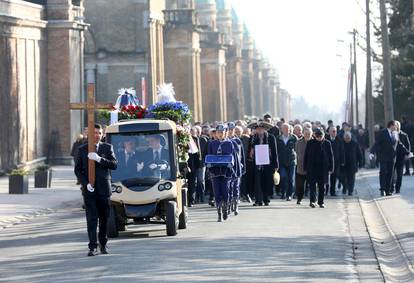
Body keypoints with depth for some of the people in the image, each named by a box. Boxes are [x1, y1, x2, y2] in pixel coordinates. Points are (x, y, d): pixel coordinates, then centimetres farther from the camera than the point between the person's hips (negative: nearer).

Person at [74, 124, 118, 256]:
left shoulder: (107, 148, 5)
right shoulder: (82, 149, 6)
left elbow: (114, 164, -7)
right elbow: (78, 170, 6)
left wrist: (99, 159, -21)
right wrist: (86, 183, -9)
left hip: (103, 188, 1)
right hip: (89, 189, -1)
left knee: (104, 218, 8)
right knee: (91, 218, -7)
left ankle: (103, 243, 24)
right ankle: (93, 247, -10)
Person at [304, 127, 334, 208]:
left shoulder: (327, 143, 2)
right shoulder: (310, 143, 2)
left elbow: (331, 156, 5)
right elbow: (306, 155, 5)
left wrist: (330, 168, 0)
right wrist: (305, 167, 1)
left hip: (323, 168, 1)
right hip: (312, 167, -1)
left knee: (322, 186, 6)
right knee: (312, 184, -9)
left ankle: (321, 202, 14)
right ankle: (312, 201, -15)